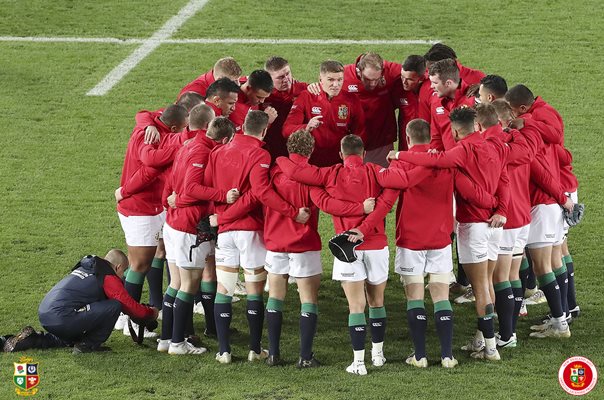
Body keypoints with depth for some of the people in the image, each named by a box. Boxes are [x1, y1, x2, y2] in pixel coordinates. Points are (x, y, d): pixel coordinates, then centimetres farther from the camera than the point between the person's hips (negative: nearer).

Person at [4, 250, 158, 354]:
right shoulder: (109, 278, -1)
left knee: (70, 339, 38)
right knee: (114, 306, -9)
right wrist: (151, 313, 22)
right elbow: (130, 306, 3)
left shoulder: (85, 268, 27)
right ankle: (89, 345, -3)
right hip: (62, 318, -9)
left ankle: (31, 339, 19)